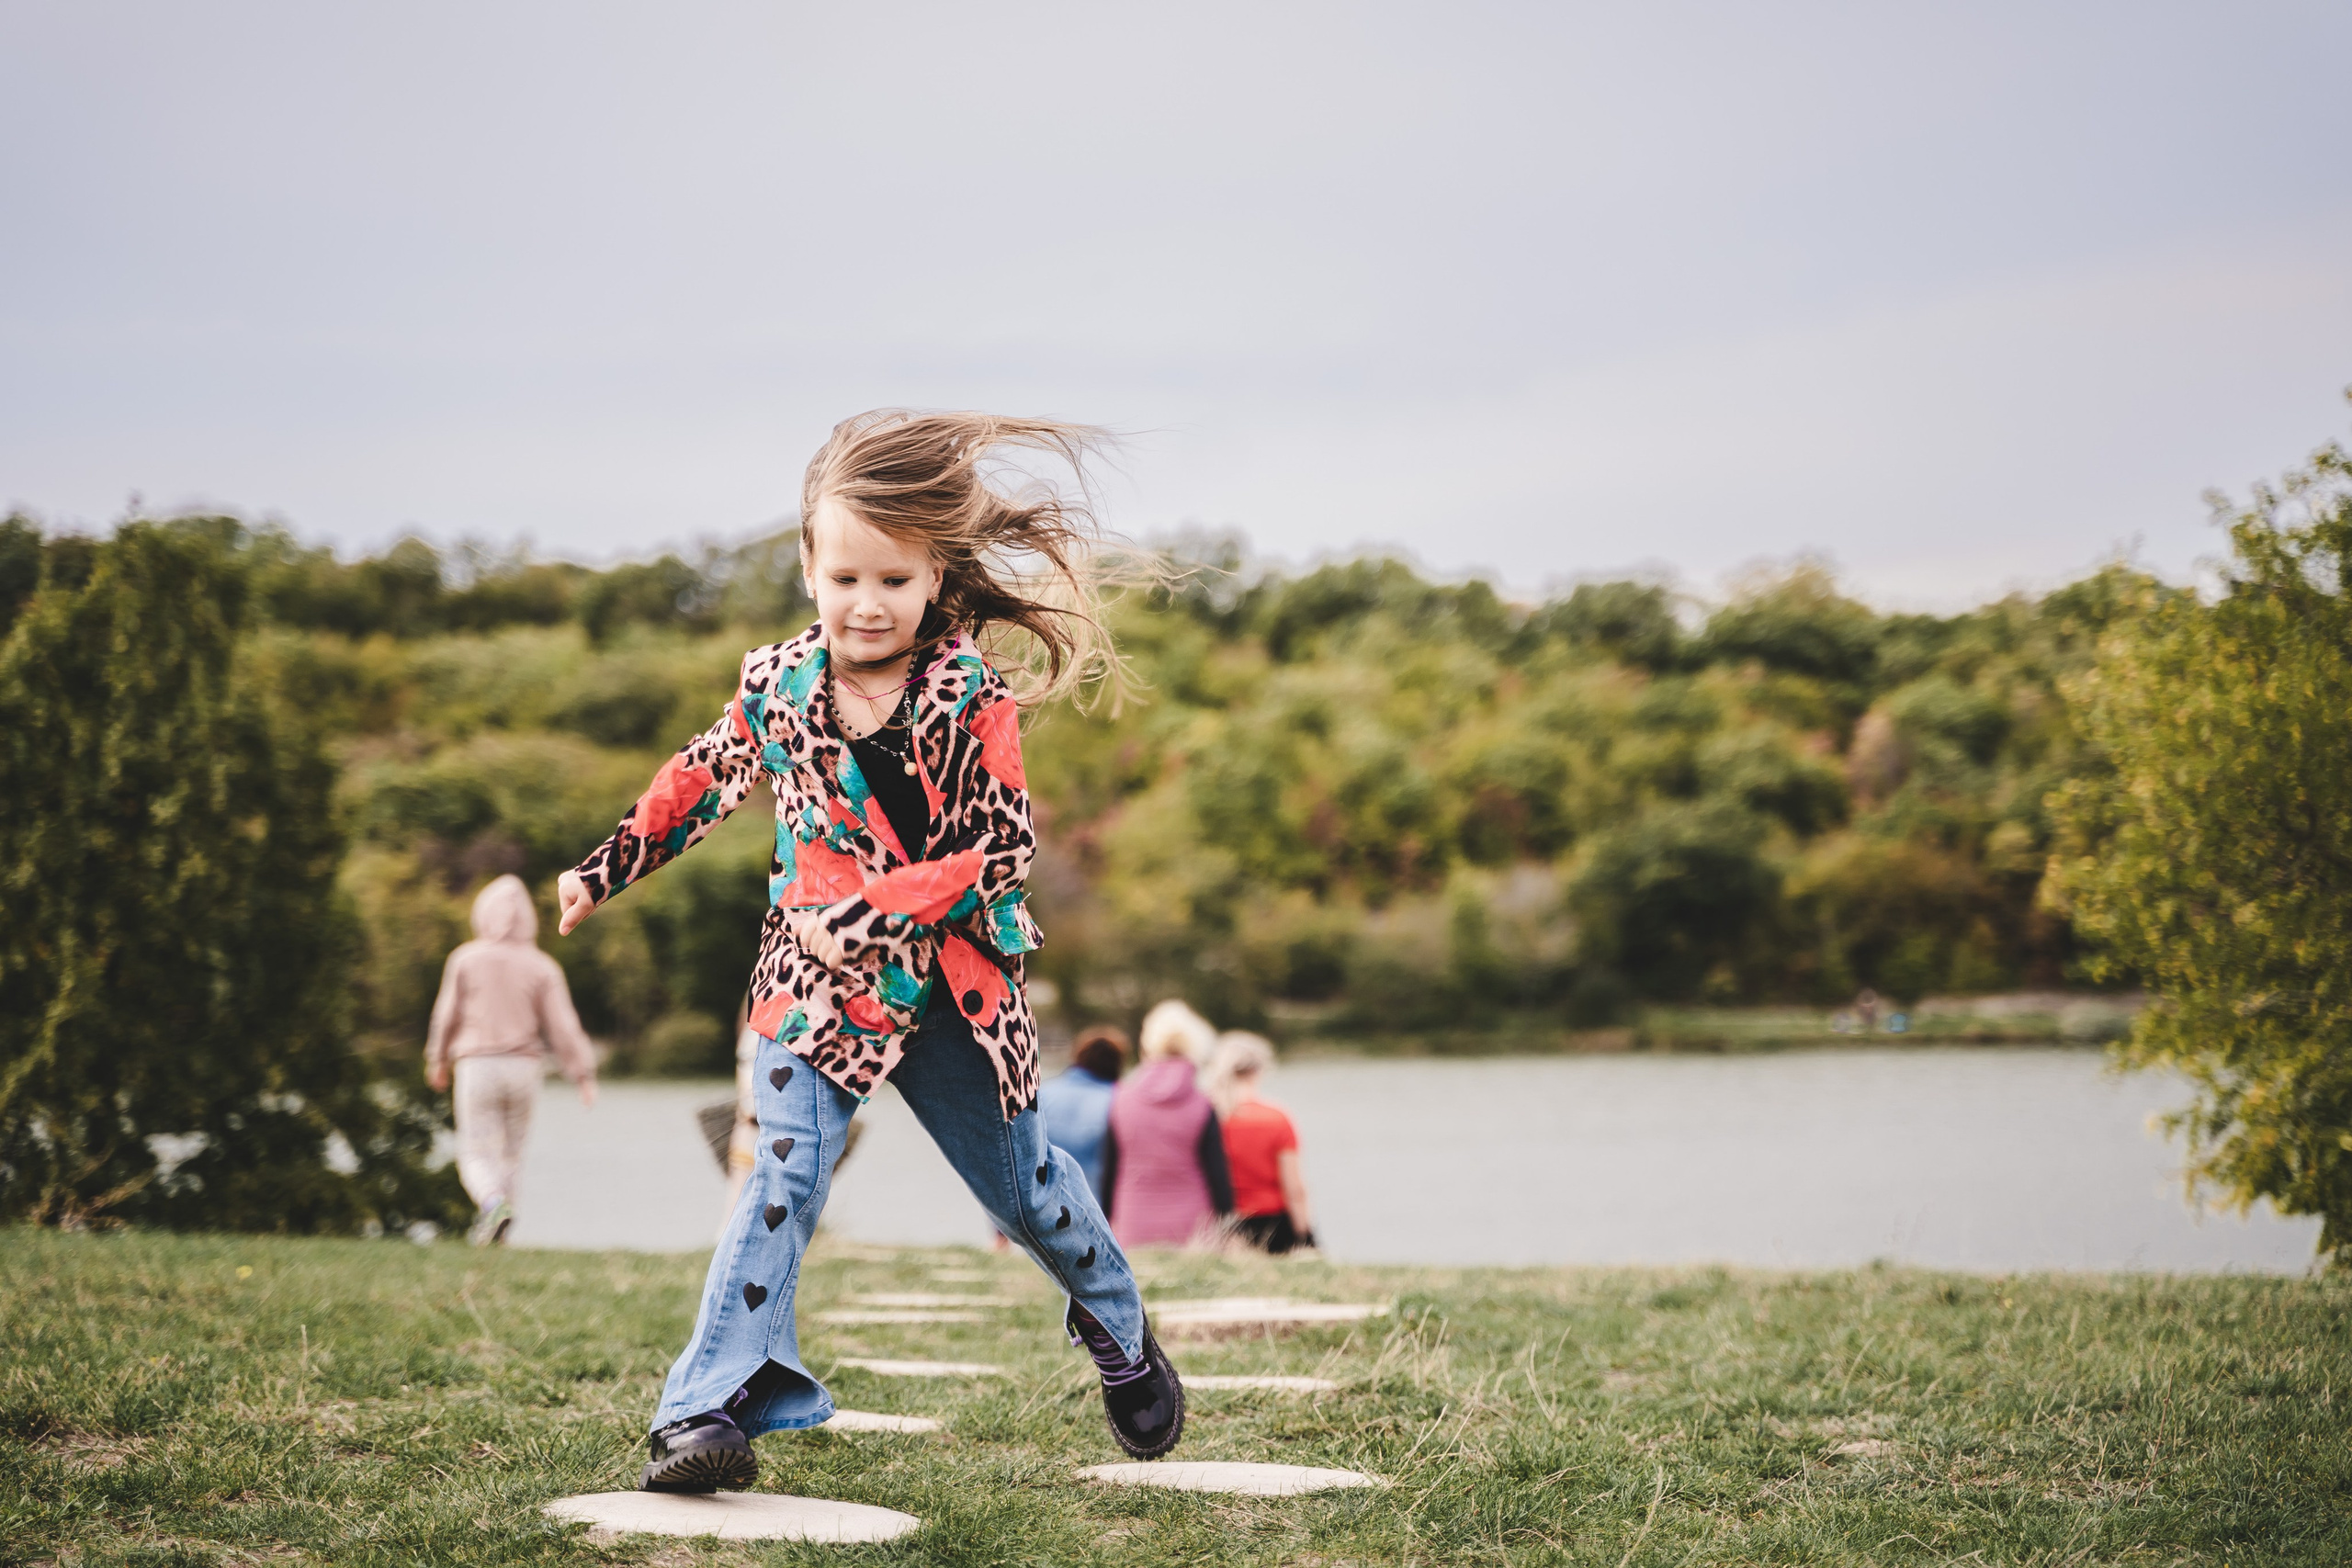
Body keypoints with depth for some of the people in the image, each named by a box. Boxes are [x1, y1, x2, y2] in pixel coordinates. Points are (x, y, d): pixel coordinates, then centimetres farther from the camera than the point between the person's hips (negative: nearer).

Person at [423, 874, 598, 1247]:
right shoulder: (541, 966, -3)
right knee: (510, 1153, 17)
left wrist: (438, 1061, 18)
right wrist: (584, 1076, -3)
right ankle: (492, 1230, 17)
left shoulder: (465, 959, -5)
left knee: (477, 1155, 1)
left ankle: (493, 1203, -28)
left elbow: (447, 1016, 2)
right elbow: (562, 1025, -7)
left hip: (477, 1066, -2)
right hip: (523, 1067, 2)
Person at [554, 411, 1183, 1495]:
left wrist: (875, 911, -23)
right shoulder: (776, 684, -3)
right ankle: (711, 1406, -21)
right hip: (816, 984, 1)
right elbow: (704, 778, 15)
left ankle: (1118, 1329, 43)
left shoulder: (974, 699, -13)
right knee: (784, 1175, -16)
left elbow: (1006, 850, -17)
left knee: (1019, 1183, 16)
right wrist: (611, 867, 16)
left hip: (953, 987, -1)